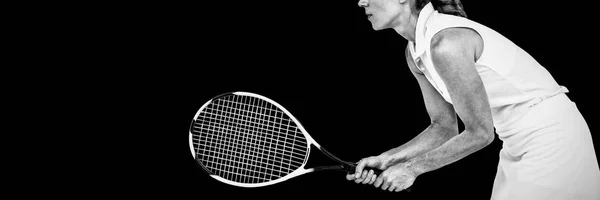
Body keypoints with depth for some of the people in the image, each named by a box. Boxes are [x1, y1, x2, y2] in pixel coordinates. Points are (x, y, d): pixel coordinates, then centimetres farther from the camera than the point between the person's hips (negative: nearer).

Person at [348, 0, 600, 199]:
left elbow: (480, 133, -20)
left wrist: (413, 168, -13)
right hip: (518, 145, 9)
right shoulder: (414, 53, 2)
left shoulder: (445, 43, -26)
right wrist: (387, 159, -3)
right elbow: (444, 128, 8)